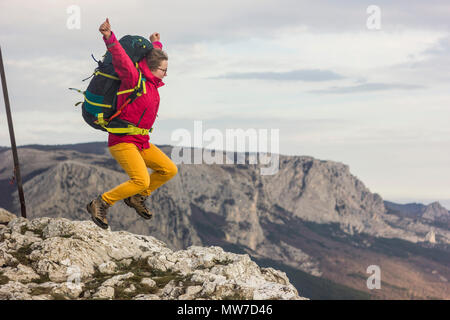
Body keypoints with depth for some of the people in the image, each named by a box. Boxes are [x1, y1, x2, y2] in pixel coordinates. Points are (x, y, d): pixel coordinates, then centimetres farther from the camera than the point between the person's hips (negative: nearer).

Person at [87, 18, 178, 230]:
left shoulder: (152, 82, 9)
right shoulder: (134, 79, -15)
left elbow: (154, 59, 32)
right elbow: (121, 59, -33)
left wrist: (156, 44, 44)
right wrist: (109, 38, -47)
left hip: (141, 142, 10)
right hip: (122, 141, -10)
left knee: (169, 170, 8)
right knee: (141, 181, -22)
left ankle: (137, 198, 22)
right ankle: (100, 204, -7)